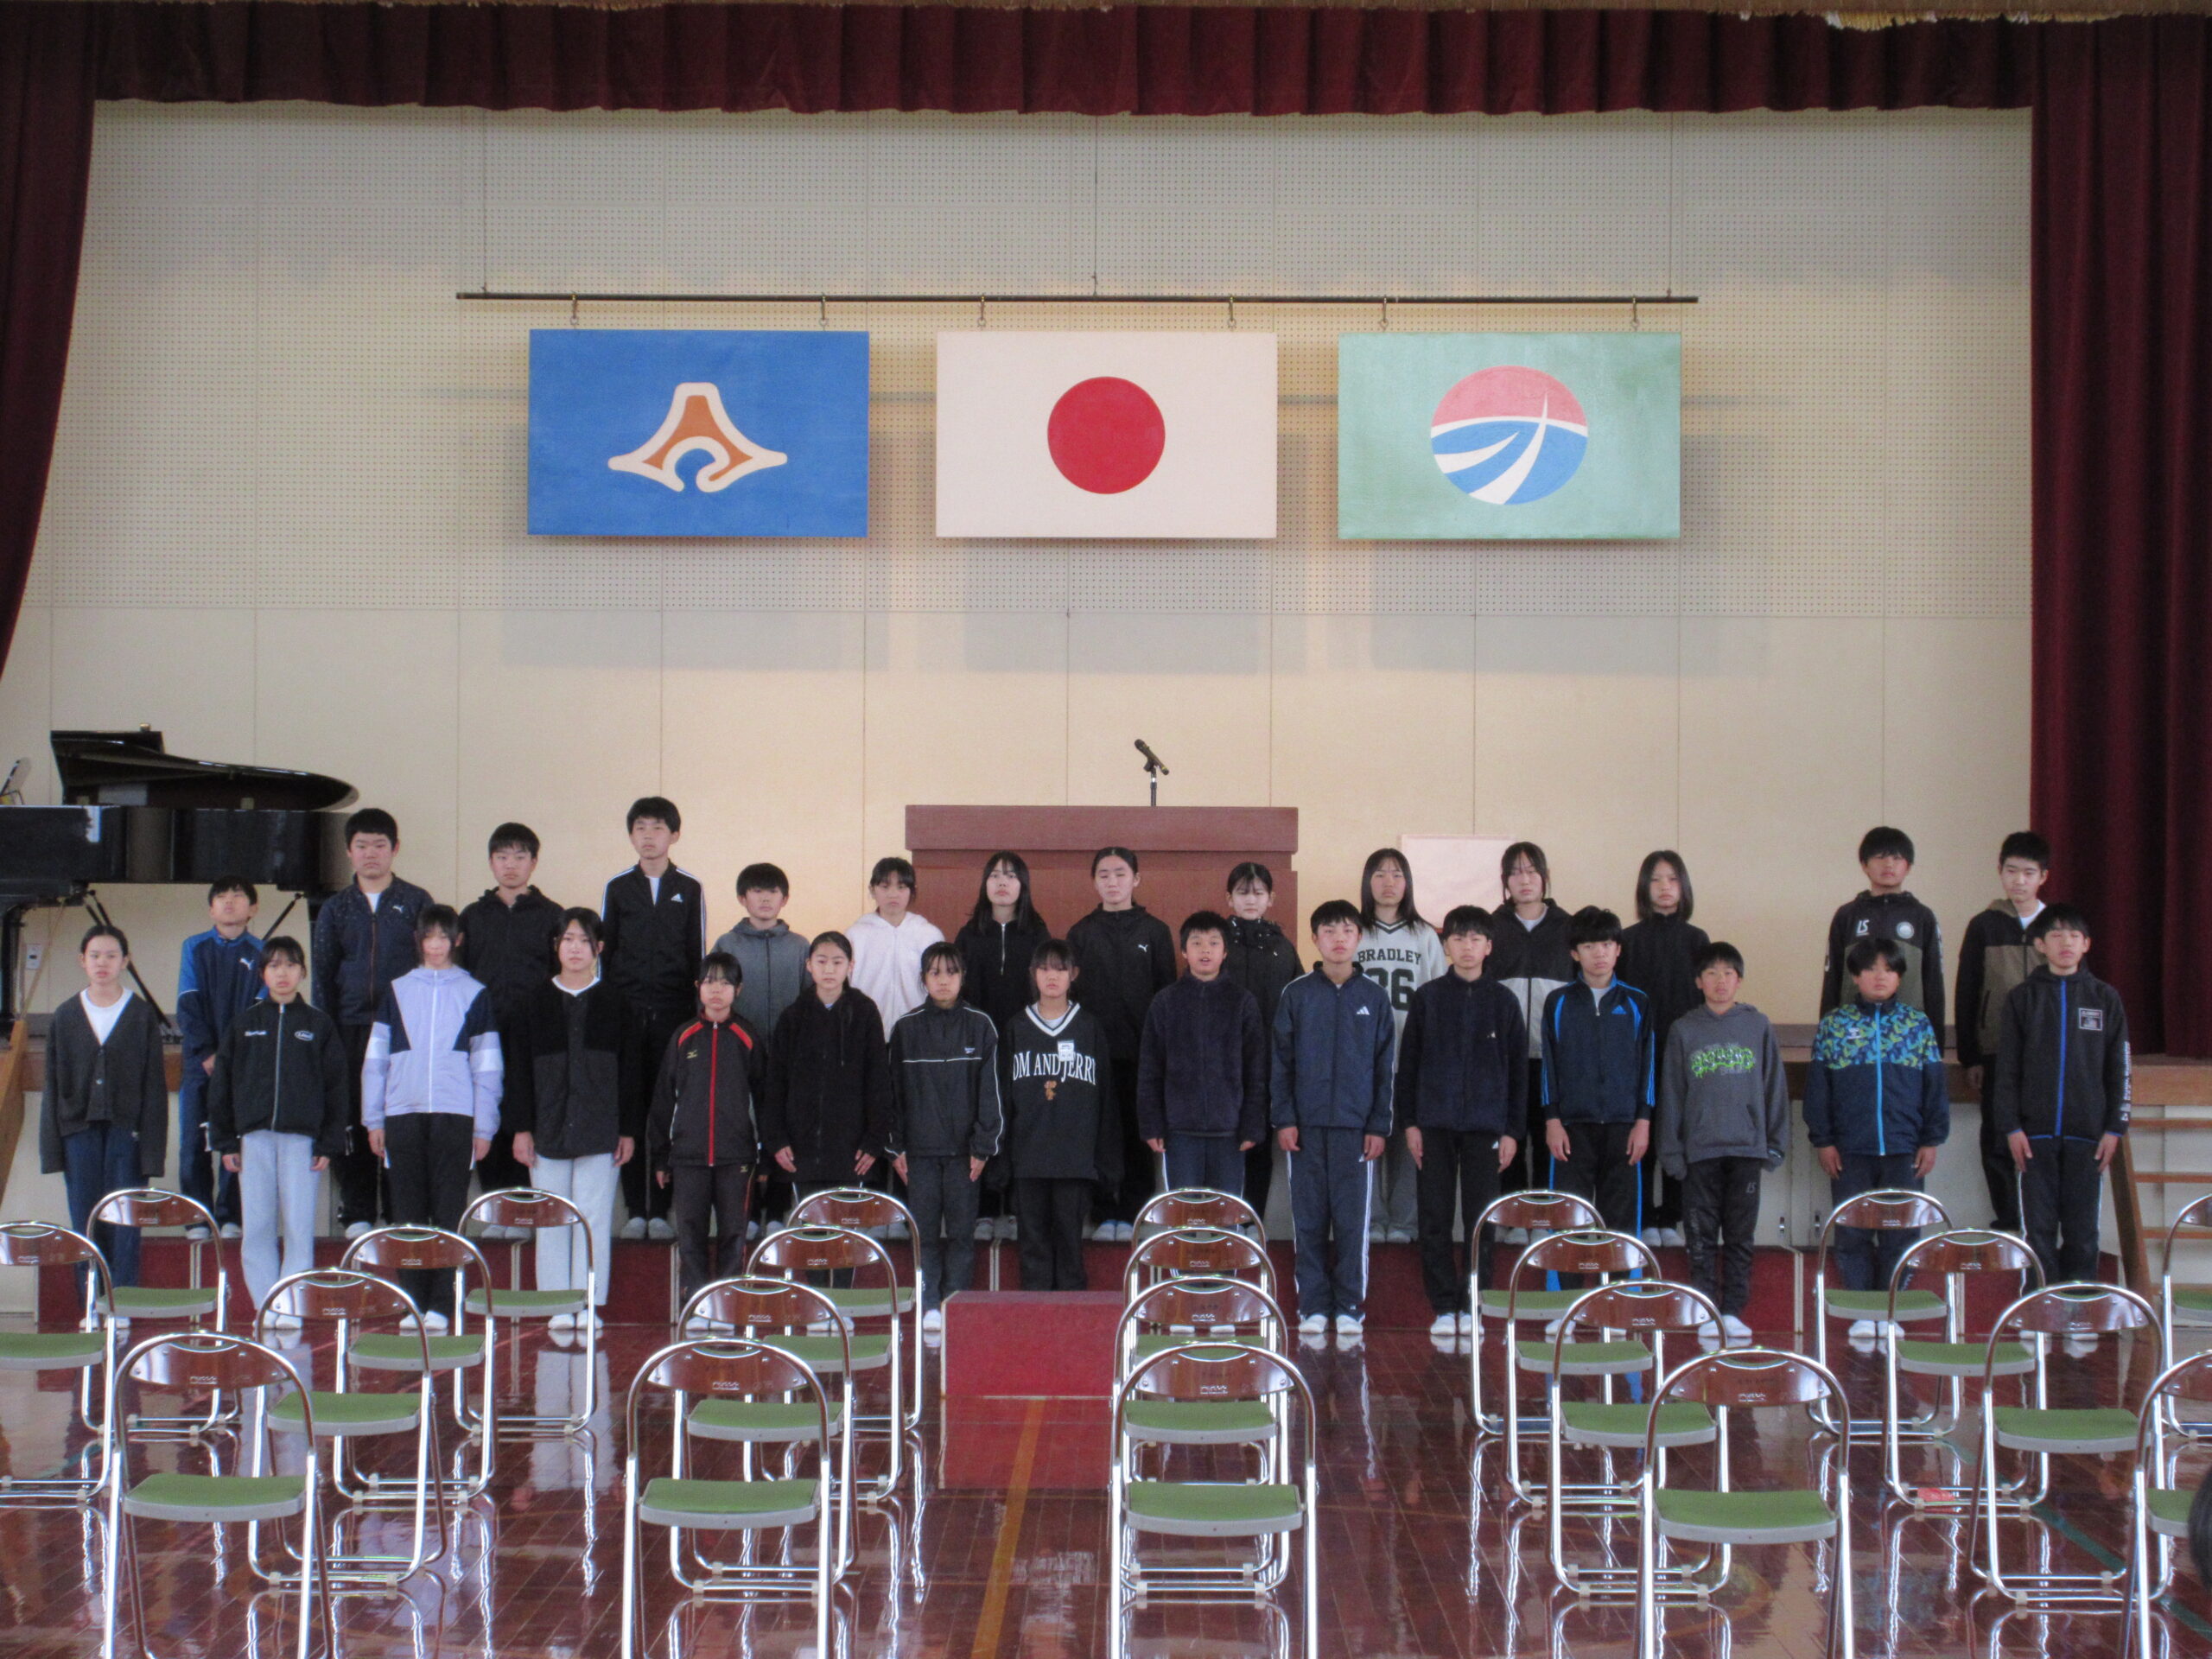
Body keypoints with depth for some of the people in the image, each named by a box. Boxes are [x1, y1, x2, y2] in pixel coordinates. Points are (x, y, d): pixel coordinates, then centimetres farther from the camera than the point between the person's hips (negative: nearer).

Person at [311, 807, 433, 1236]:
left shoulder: (415, 903, 8)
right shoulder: (337, 908, 14)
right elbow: (322, 973, 14)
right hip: (351, 1028, 2)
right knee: (351, 1120, -1)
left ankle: (399, 1211, 4)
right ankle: (357, 1212, 7)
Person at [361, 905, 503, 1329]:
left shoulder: (474, 994, 8)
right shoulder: (398, 991, 11)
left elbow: (487, 1066, 7)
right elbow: (375, 1058, 11)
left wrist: (484, 1127, 1)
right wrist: (373, 1120, 6)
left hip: (455, 1117, -1)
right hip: (403, 1115, 1)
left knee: (449, 1212, -2)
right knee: (408, 1211, 2)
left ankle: (440, 1304, 1)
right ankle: (412, 1301, 7)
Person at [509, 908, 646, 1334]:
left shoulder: (614, 1003, 5)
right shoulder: (536, 1000, 7)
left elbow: (631, 1071, 5)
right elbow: (519, 1068, 6)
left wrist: (630, 1130, 0)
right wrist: (521, 1127, -1)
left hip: (599, 1131, -1)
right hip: (548, 1127, 1)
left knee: (595, 1216, -2)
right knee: (551, 1217, 2)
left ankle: (589, 1303, 4)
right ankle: (558, 1305, 8)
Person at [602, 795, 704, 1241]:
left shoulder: (689, 889, 7)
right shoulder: (618, 888, 9)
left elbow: (697, 955, 8)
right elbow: (604, 952, 10)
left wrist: (696, 1010, 2)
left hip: (673, 1013, -1)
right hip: (626, 1012, 1)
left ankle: (660, 1209, 3)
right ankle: (635, 1209, 3)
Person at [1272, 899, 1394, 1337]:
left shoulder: (1373, 997, 6)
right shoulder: (1296, 995, 5)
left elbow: (1384, 1067, 7)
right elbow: (1281, 1061, 5)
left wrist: (1379, 1125, 1)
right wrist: (1283, 1118, -3)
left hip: (1355, 1125, 0)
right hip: (1306, 1124, 0)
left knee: (1352, 1219, 0)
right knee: (1309, 1219, 3)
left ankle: (1350, 1307, 8)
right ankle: (1313, 1306, 9)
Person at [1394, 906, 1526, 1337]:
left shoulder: (1503, 1001, 5)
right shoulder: (1428, 998, 5)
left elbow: (1517, 1070, 8)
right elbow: (1407, 1063, 7)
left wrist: (1512, 1130, 2)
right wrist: (1409, 1122, 0)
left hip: (1485, 1124, 0)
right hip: (1435, 1124, 0)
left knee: (1481, 1219, 1)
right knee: (1435, 1219, 1)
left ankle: (1472, 1306, 9)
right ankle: (1443, 1307, 8)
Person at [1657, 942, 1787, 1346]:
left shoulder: (1758, 1027, 5)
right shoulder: (1683, 1031, 4)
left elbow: (1774, 1088, 8)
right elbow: (1671, 1095, 5)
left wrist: (1776, 1143, 4)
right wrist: (1672, 1152, 0)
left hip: (1747, 1147, 1)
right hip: (1699, 1150, 0)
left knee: (1741, 1236, 5)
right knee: (1701, 1236, 2)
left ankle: (1732, 1312, 12)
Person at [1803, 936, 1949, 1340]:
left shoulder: (1918, 1023, 6)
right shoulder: (1834, 1025, 4)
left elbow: (1935, 1086, 7)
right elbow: (1817, 1087, 4)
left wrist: (1931, 1140, 2)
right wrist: (1822, 1140, -2)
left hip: (1904, 1151, 0)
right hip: (1849, 1151, 0)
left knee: (1900, 1234, 4)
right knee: (1852, 1235, 3)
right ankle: (1861, 1313, 11)